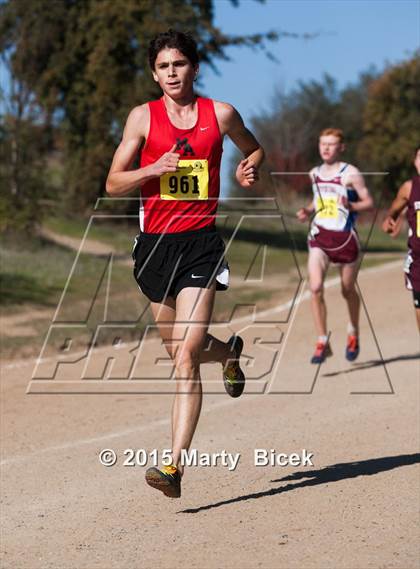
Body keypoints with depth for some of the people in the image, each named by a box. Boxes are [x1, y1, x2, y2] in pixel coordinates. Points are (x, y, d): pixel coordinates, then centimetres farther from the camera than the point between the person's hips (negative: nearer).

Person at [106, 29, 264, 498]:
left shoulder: (220, 114, 3)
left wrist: (249, 169, 1)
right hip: (155, 242, 3)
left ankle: (174, 465, -17)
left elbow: (254, 149, 23)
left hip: (201, 242, -2)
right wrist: (155, 168, -15)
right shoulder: (143, 117, 2)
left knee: (186, 355, -15)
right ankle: (228, 352, 54)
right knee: (180, 351, 17)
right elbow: (113, 183, 2)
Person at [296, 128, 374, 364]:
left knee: (348, 290, 13)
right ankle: (323, 343, -9)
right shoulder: (314, 174, 9)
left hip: (345, 237, -3)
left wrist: (350, 206, -25)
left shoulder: (351, 174, -7)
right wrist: (309, 211, 6)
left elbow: (369, 202, -7)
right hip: (319, 237, 3)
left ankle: (354, 333, 40)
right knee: (316, 288, -16)